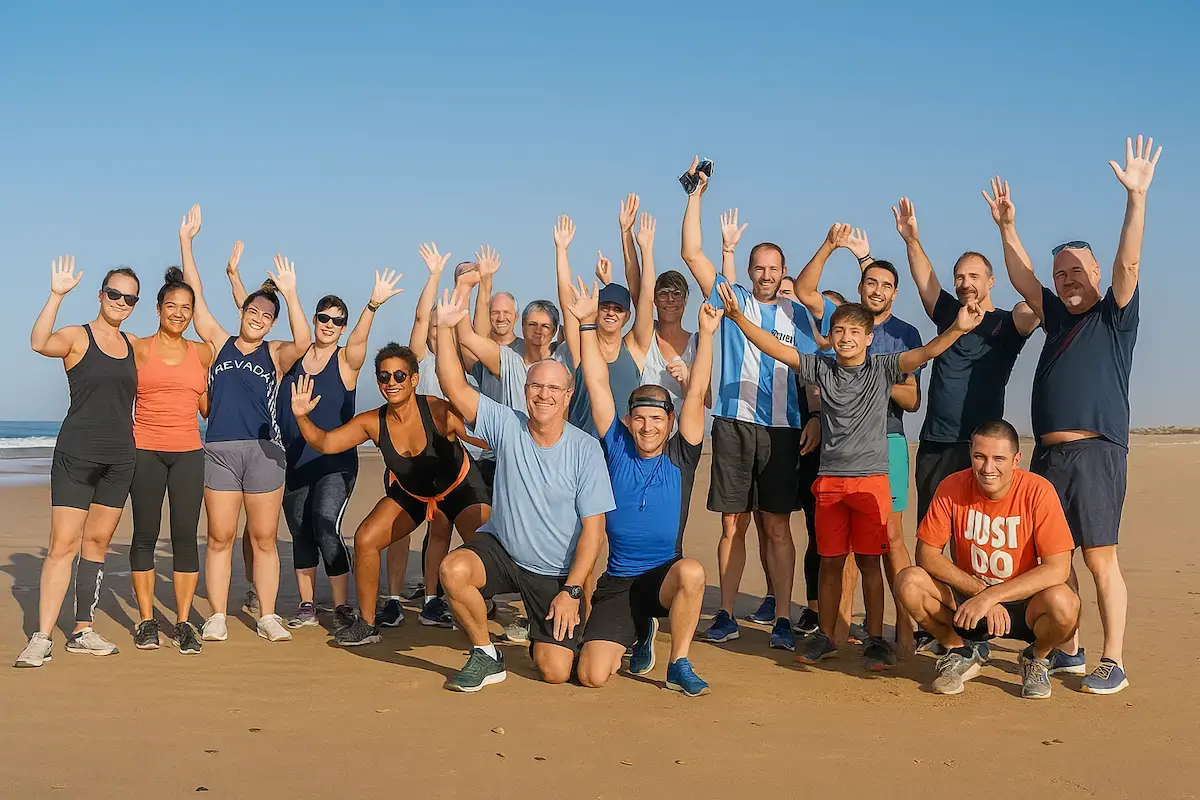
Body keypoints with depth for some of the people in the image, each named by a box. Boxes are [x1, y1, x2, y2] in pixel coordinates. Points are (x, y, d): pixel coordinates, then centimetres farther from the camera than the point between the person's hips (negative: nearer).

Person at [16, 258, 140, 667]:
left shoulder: (134, 344, 12)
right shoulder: (77, 337, -4)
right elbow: (40, 343, -25)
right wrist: (57, 295, -32)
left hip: (119, 457, 5)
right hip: (76, 454, -5)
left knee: (98, 541, 9)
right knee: (63, 544, -8)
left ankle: (83, 631, 16)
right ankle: (41, 638, -5)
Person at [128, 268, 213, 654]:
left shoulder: (202, 353, 10)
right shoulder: (139, 349, 2)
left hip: (188, 452, 2)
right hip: (145, 450, -2)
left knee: (186, 535, -1)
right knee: (145, 535, 3)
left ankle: (183, 623, 4)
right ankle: (146, 621, 12)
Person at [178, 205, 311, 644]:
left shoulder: (275, 354, 5)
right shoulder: (219, 343, 9)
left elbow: (302, 341, -16)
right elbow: (196, 296, 4)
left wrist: (290, 292, -23)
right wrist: (186, 242, -1)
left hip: (264, 451, 0)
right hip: (219, 450, 1)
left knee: (264, 538, 5)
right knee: (219, 537, 2)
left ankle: (268, 616, 11)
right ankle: (217, 617, 8)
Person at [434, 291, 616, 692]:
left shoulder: (586, 449, -13)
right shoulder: (507, 426, -8)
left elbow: (593, 528, -12)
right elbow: (454, 388, -17)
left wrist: (571, 591, -16)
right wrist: (445, 328, -27)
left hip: (556, 572, -1)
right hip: (500, 550, 1)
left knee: (556, 672, -8)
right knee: (453, 570, -31)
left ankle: (547, 637, 31)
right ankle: (486, 656, -6)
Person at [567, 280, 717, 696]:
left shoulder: (680, 456, 0)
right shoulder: (616, 448, 2)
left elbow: (696, 392, -7)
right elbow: (598, 386, -1)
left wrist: (706, 333, -13)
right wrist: (587, 324, -6)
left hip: (667, 576, -1)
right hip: (617, 582, 1)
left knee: (692, 571, -37)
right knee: (593, 675, -14)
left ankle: (679, 664, -13)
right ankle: (639, 633, 22)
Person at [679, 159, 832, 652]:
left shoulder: (799, 315, 12)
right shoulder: (732, 300, 10)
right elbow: (692, 253, 3)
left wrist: (815, 419, -4)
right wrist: (696, 195, -1)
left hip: (783, 431, 0)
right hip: (734, 426, 0)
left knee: (778, 526, 1)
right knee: (733, 524, 3)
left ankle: (782, 619, 4)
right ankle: (726, 615, 11)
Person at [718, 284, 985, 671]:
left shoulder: (883, 368, 0)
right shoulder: (821, 369, 5)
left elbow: (925, 352, -13)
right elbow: (776, 349, 0)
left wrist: (958, 329, -30)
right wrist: (739, 317, -11)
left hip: (871, 480, -2)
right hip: (829, 480, 2)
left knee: (869, 562, 3)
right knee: (830, 562, 10)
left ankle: (875, 638, 14)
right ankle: (825, 635, 22)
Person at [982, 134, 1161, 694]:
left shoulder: (1114, 317, 4)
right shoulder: (1059, 318, 20)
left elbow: (1129, 263, -10)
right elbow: (1023, 278, 22)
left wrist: (1136, 196, -19)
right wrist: (1006, 227, 15)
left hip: (1096, 451, -6)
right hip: (1047, 454, 6)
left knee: (1100, 560, -6)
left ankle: (1113, 663, -1)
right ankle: (1069, 653, 18)